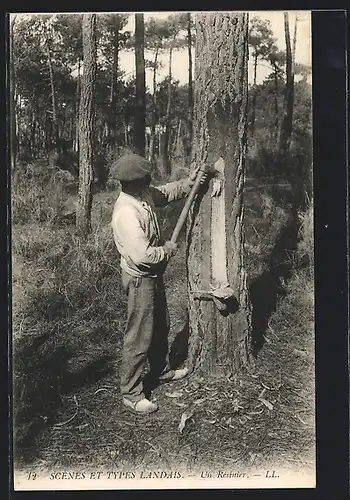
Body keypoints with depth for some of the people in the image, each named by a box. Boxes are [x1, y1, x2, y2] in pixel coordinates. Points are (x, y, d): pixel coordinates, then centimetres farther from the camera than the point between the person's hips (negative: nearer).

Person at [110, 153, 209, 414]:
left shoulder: (144, 195, -2)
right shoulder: (126, 212, -30)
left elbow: (166, 193, 19)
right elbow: (142, 255, -33)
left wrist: (188, 182, 4)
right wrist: (168, 250, -16)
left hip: (154, 275, 10)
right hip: (140, 279, -10)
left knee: (161, 326, 24)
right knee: (139, 337, 2)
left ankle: (161, 371, 45)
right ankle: (131, 393, 17)